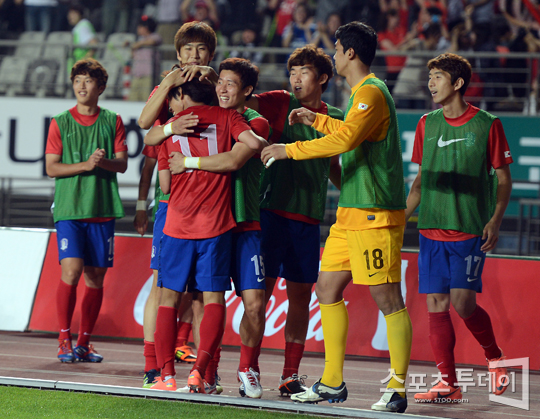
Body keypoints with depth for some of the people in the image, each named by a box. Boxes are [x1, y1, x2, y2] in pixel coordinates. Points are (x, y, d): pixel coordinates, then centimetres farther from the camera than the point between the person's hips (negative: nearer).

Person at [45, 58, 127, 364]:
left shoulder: (113, 121, 9)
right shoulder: (61, 123, 6)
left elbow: (122, 164, 4)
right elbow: (51, 167, 1)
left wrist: (103, 161, -17)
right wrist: (85, 165, -12)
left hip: (103, 209, 2)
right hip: (69, 208, -2)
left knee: (96, 276, 3)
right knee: (72, 269, -15)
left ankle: (84, 341, 13)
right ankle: (65, 340, -5)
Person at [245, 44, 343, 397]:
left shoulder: (334, 118, 13)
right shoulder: (280, 103, 2)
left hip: (309, 218, 4)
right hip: (273, 211, -4)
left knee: (301, 295, 6)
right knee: (260, 291, -6)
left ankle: (291, 375, 12)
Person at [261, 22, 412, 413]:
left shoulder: (372, 92, -13)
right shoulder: (364, 93, 18)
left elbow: (344, 140, -25)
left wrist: (289, 149, -17)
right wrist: (316, 119, 36)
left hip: (375, 215, -11)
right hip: (352, 213, 11)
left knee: (388, 299, -7)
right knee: (327, 288, 11)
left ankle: (398, 391, -6)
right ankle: (332, 383, 16)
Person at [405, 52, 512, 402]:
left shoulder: (487, 124, -2)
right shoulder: (427, 125, 11)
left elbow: (504, 179, 1)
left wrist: (496, 220, -11)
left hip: (471, 230, -4)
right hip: (432, 229, 4)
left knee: (463, 303, -12)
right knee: (436, 304, -2)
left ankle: (495, 358, 14)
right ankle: (448, 383, 2)